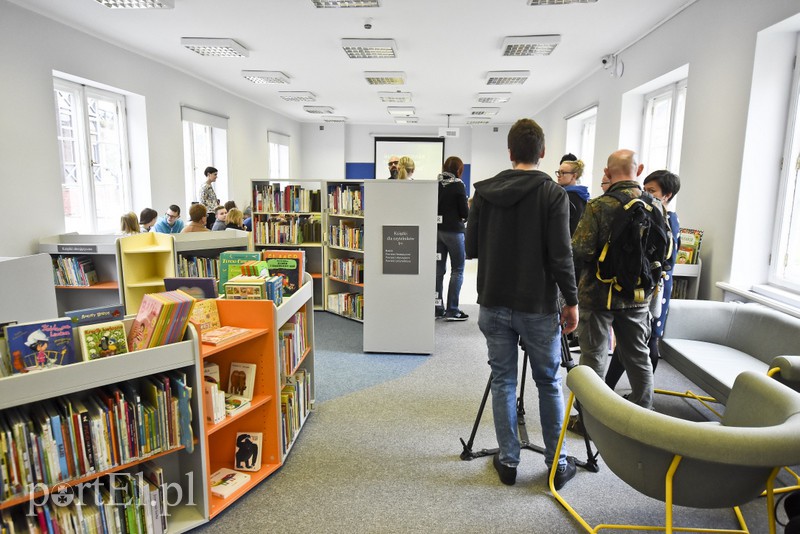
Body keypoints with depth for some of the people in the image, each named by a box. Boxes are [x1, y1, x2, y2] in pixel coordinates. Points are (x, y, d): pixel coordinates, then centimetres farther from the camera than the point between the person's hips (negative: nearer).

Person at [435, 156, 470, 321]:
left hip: (436, 230, 5)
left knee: (439, 269, 9)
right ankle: (452, 310, 3)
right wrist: (469, 206, 11)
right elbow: (465, 213, -9)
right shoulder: (458, 185, -10)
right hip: (453, 231, -5)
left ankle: (438, 309, 14)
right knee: (457, 270, 5)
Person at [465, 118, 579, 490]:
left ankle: (508, 461, 21)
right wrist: (571, 301, -2)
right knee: (549, 384, 13)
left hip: (494, 305, 2)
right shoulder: (552, 193, -9)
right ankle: (557, 464, 24)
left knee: (503, 382, 12)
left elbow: (471, 248, 5)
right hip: (537, 307, -2)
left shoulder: (484, 192, 0)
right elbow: (560, 255, -12)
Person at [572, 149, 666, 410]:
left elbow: (580, 250, -20)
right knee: (638, 358, 18)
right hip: (637, 295, 5)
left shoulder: (598, 206, -16)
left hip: (598, 294, -4)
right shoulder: (655, 206, -1)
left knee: (593, 358, 7)